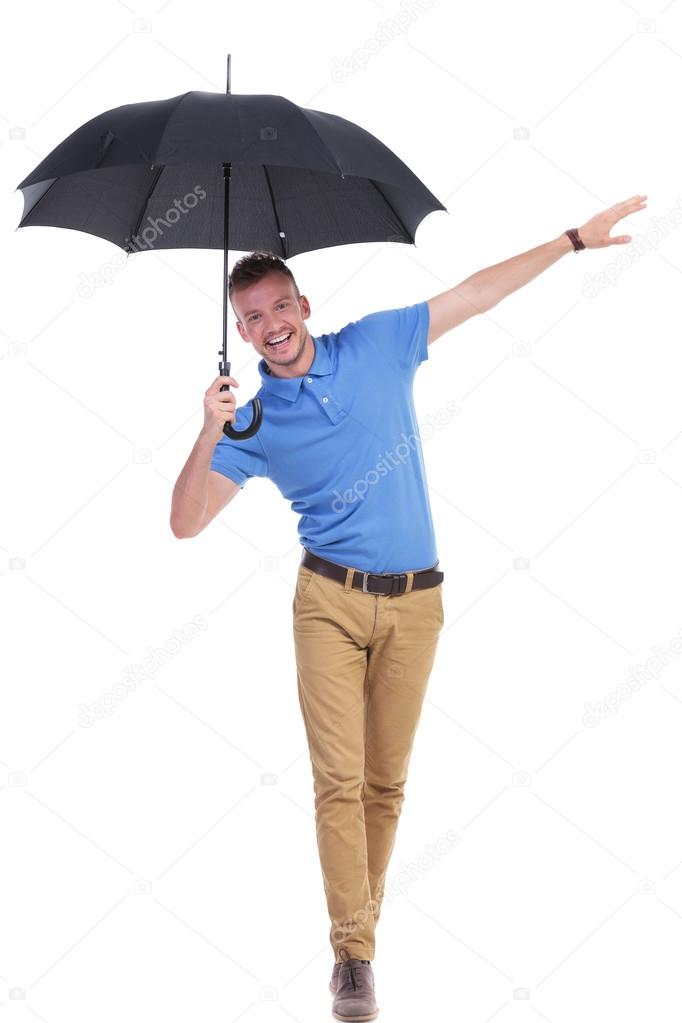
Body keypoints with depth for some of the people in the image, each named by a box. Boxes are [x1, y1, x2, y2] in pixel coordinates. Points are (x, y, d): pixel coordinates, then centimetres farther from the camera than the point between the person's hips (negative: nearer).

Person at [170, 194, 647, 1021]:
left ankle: (364, 914, 20)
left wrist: (575, 238, 10)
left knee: (387, 779, 5)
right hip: (330, 601, -1)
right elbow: (186, 523, -7)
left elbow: (477, 293, 8)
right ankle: (352, 952, -4)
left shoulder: (375, 346, 1)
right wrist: (208, 436, -22)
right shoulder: (254, 422, -2)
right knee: (339, 778, -9)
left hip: (413, 601, 1)